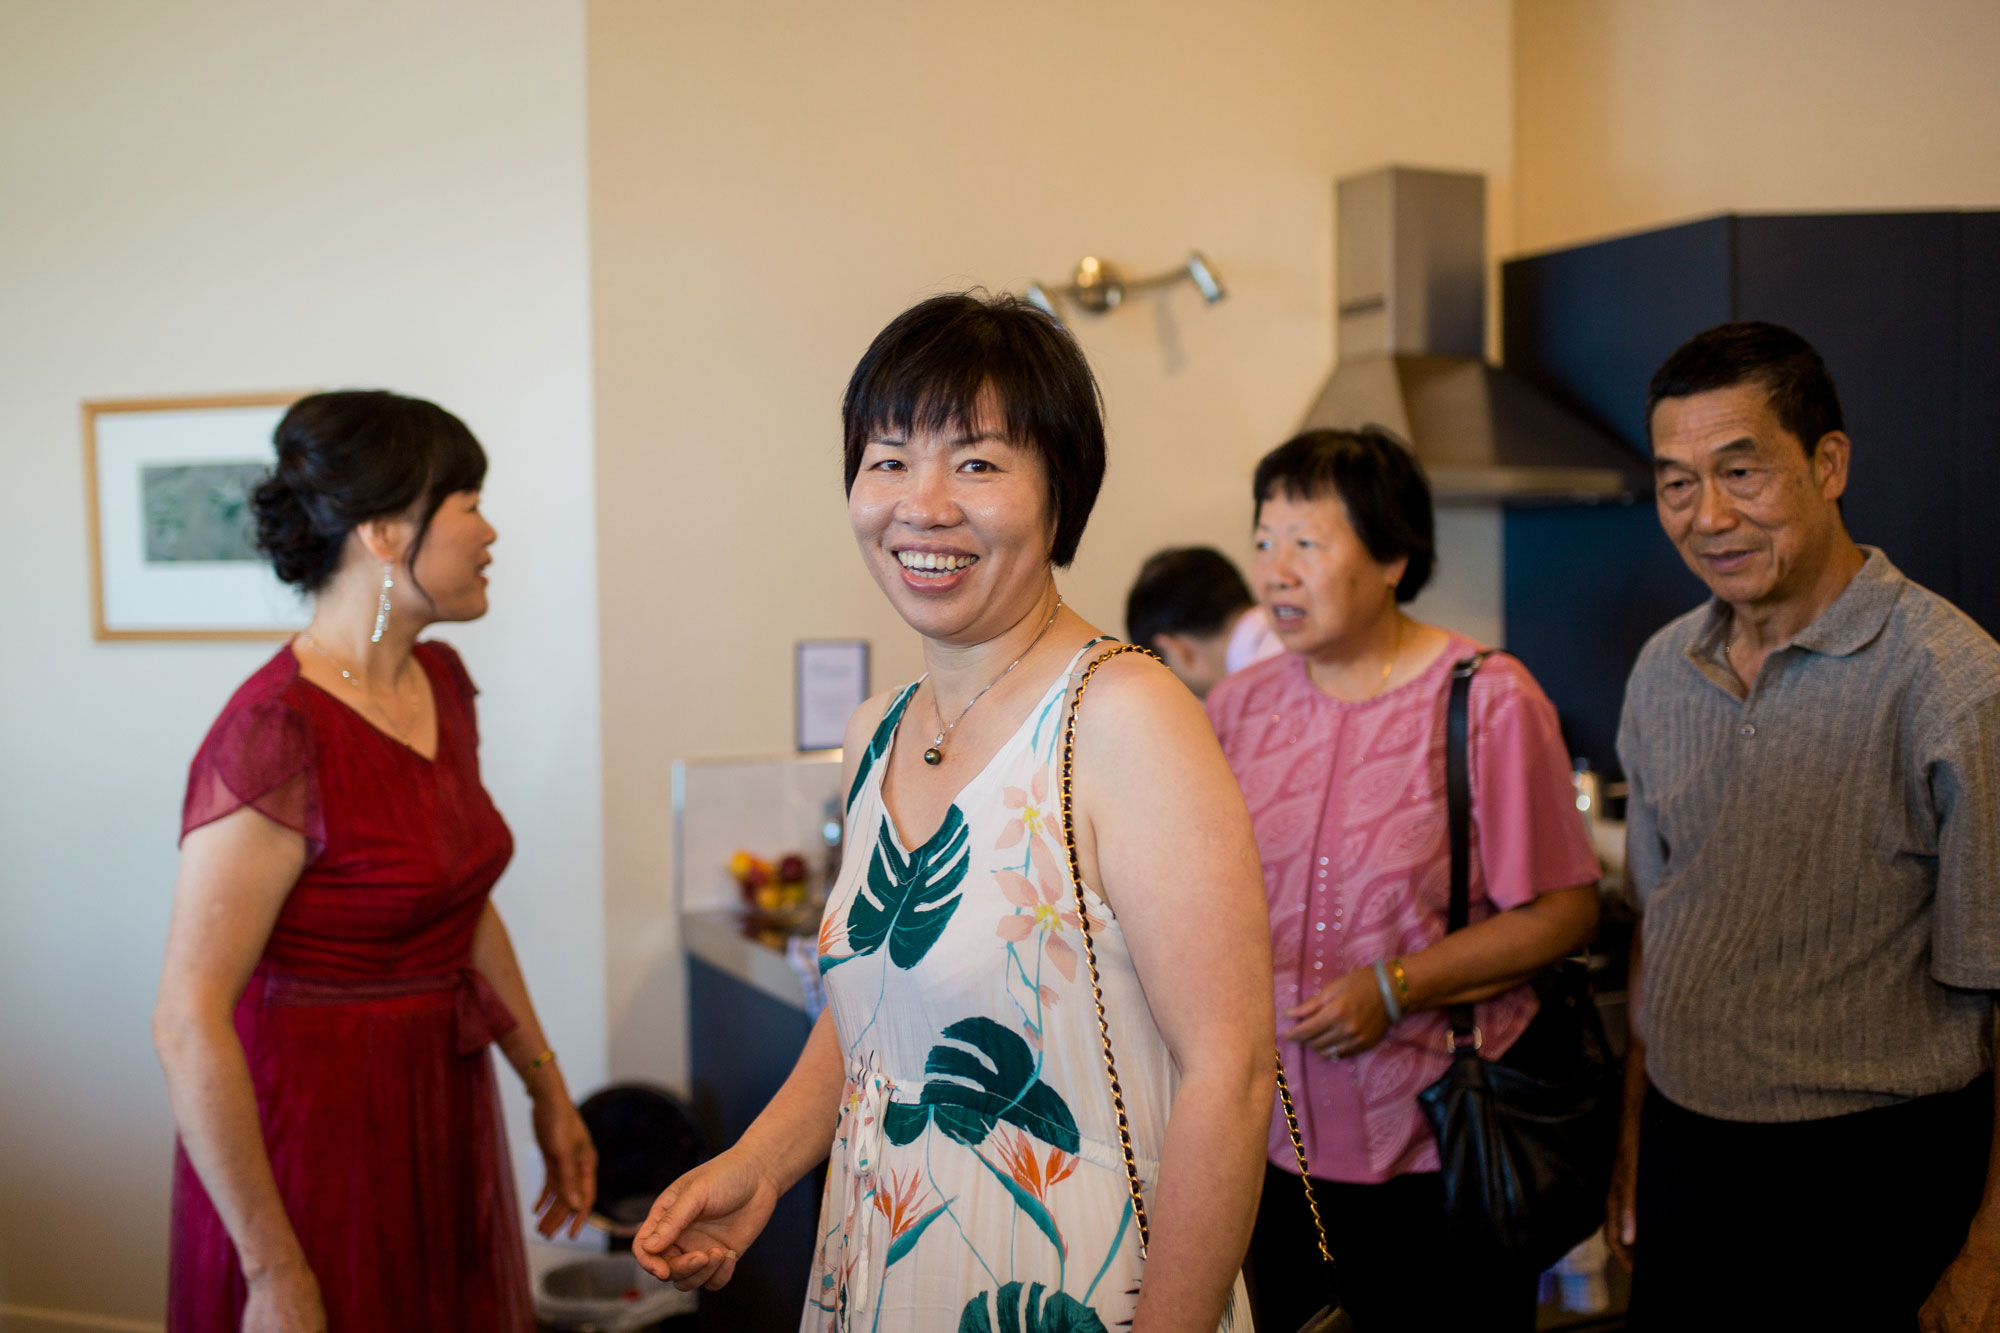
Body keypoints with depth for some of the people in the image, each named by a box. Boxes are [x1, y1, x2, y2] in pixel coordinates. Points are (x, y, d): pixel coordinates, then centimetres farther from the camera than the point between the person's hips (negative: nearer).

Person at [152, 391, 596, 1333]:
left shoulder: (441, 684, 2)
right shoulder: (279, 735, -23)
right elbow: (189, 1026, -22)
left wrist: (547, 1089, 15)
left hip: (442, 1115, 8)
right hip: (317, 1137, -8)